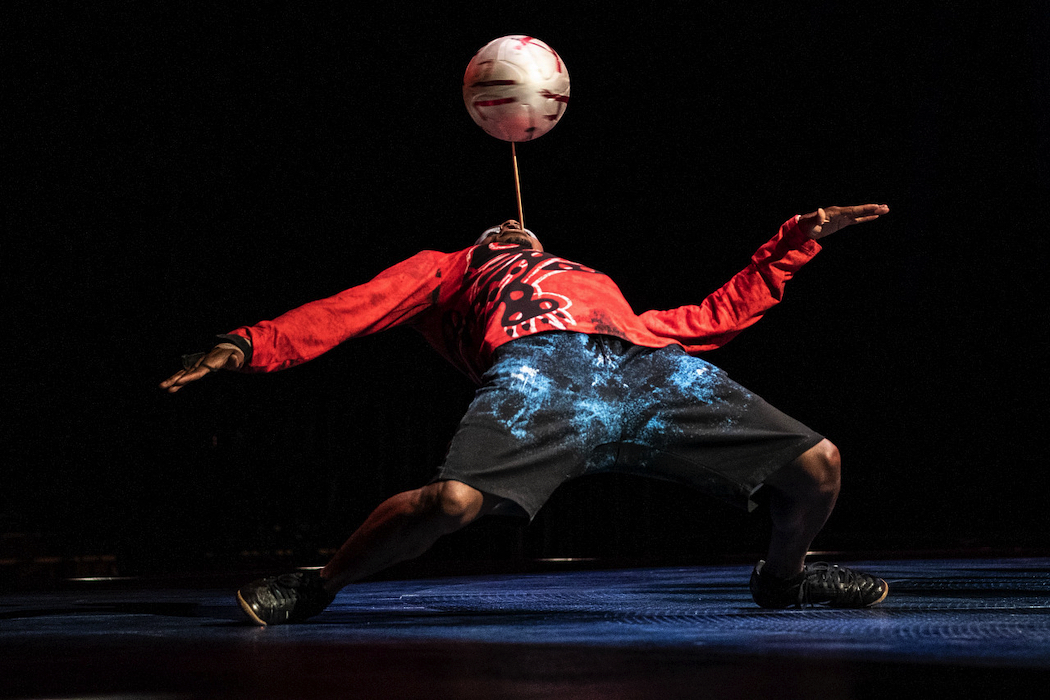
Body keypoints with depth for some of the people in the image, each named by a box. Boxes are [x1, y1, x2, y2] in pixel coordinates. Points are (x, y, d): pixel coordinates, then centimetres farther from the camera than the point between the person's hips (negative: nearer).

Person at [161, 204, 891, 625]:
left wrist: (800, 238, 44)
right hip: (542, 361, -4)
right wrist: (251, 345, 6)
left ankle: (783, 578, 27)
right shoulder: (448, 269, 36)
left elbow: (718, 314, 44)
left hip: (647, 362, 4)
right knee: (453, 500, -31)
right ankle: (315, 589, 1)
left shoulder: (604, 289, 46)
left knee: (817, 465, -6)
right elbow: (355, 309, 21)